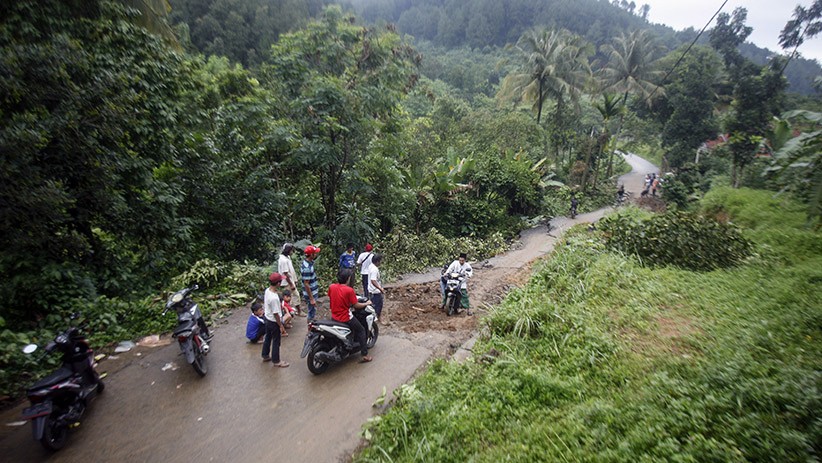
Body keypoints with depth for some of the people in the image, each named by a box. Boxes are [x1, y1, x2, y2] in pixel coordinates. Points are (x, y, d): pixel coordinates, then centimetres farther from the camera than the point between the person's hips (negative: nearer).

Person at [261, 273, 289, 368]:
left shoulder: (267, 290, -9)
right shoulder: (274, 298, -34)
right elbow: (276, 314, -26)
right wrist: (281, 326, -15)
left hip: (267, 319, 8)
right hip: (274, 322, -8)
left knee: (267, 338, 26)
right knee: (276, 342, 10)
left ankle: (265, 356, 44)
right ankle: (276, 361, 26)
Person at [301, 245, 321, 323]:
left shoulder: (307, 262, 2)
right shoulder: (307, 267, -29)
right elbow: (306, 284, -26)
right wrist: (311, 299, -22)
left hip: (313, 292, 9)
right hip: (310, 294, -9)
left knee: (312, 311, 23)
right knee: (312, 312, 5)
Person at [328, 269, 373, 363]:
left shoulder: (331, 287, -5)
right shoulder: (349, 290, -20)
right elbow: (356, 305, -13)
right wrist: (366, 303, 5)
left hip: (334, 317, 6)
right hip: (345, 318, -6)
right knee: (361, 330, 14)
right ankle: (365, 355, 13)